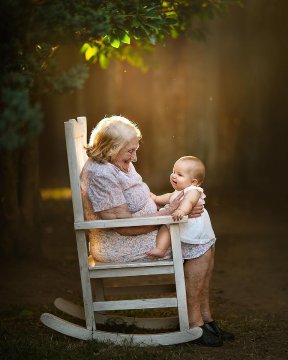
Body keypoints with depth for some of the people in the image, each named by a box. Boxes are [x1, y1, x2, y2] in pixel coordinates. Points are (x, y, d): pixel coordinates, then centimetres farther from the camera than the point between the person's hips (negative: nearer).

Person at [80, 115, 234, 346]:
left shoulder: (122, 164, 10)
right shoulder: (101, 175, -23)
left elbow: (142, 200, 20)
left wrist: (177, 204, 4)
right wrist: (169, 214, -21)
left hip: (143, 233, 10)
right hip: (119, 247, -10)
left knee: (206, 242, 3)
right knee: (198, 248, -16)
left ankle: (205, 317, 5)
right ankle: (193, 322, -8)